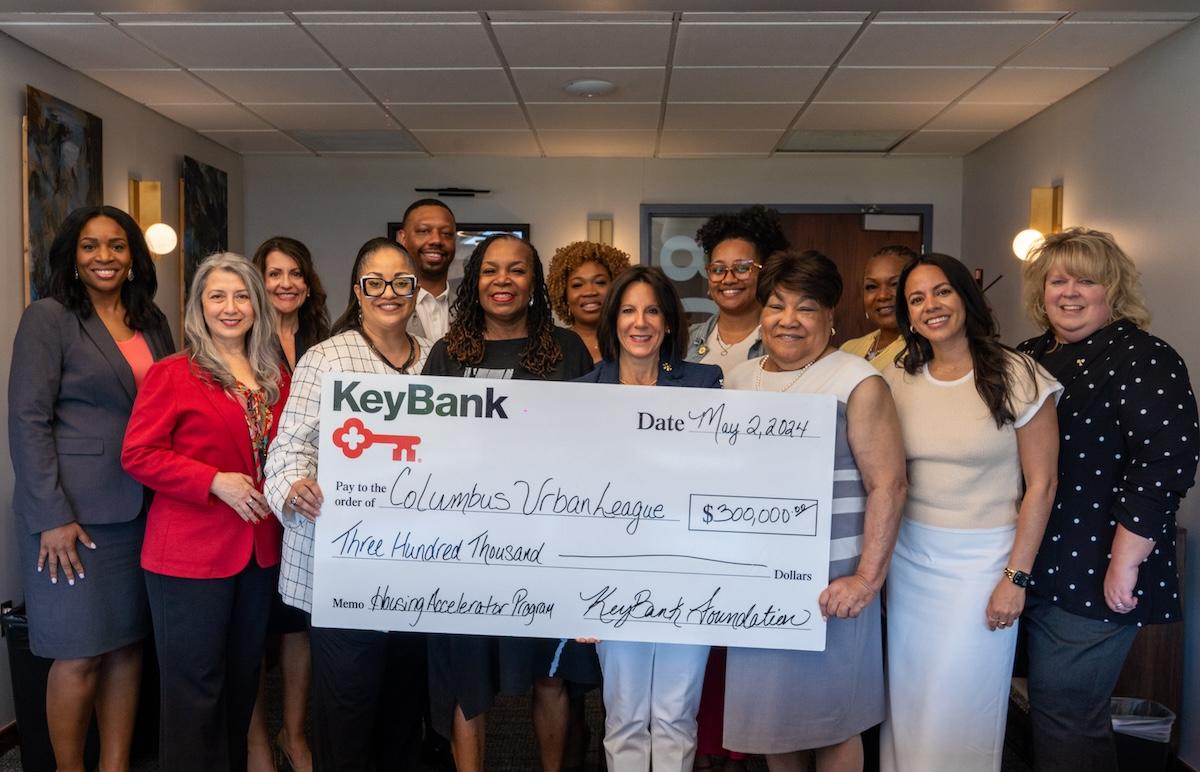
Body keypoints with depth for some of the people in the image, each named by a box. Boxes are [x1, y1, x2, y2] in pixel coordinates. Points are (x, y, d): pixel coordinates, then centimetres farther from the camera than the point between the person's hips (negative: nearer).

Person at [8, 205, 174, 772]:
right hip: (73, 512, -5)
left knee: (128, 641, 10)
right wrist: (52, 516, -14)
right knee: (80, 655, 1)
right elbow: (27, 420, -9)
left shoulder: (151, 322, 11)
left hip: (140, 508, 5)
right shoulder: (49, 317, -4)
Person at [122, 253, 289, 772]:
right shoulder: (172, 374, -8)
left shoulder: (276, 378, 9)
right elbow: (138, 454, -13)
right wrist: (216, 482, -20)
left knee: (243, 678, 18)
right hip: (191, 550, -6)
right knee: (194, 685, 5)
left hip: (259, 549, 6)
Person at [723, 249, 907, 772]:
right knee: (769, 708, 17)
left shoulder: (857, 382, -8)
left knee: (830, 715, 8)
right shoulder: (740, 379, 9)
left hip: (828, 580, -5)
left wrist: (867, 579, -18)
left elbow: (887, 485, -12)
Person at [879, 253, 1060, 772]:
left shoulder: (1017, 376, -10)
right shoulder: (896, 382, 1)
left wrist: (1016, 578, -10)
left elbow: (1041, 484, -8)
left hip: (982, 560, -3)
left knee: (961, 701, 6)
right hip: (908, 557, 4)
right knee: (908, 695, 14)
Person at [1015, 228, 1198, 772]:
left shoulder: (1141, 359, -11)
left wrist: (1125, 562, -21)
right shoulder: (1030, 357, 11)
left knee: (1065, 714, 3)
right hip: (1035, 568, 7)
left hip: (1095, 578, -7)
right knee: (1052, 704, 19)